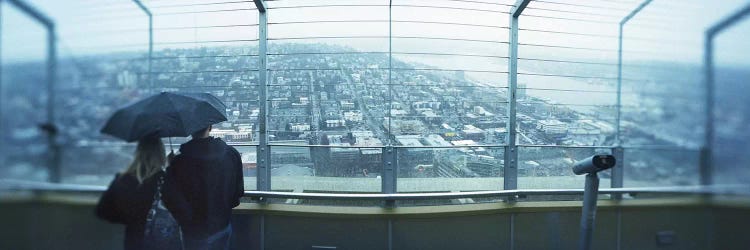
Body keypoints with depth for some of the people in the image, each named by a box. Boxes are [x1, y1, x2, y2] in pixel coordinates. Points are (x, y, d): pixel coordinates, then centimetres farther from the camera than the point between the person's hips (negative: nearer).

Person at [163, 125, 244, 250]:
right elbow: (239, 191, -2)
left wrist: (187, 223, 4)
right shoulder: (232, 154, -13)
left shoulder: (178, 163, -23)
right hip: (223, 228, 3)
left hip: (194, 234, -3)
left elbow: (172, 200, -15)